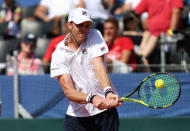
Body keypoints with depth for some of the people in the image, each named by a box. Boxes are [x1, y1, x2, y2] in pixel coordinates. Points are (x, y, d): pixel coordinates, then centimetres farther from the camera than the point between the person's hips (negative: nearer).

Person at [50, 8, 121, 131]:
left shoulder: (94, 36, -1)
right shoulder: (59, 54, -5)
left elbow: (99, 66, -17)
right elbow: (69, 91, -15)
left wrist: (108, 91, -36)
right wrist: (91, 98, -35)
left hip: (105, 110, 0)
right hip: (77, 115, 0)